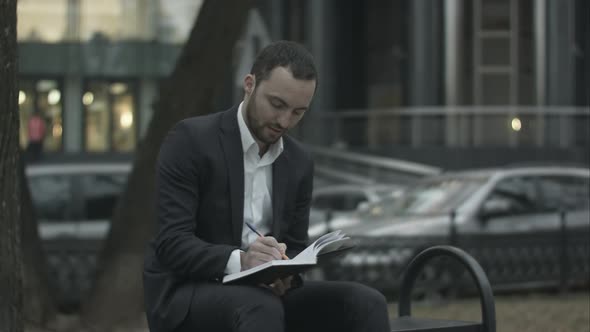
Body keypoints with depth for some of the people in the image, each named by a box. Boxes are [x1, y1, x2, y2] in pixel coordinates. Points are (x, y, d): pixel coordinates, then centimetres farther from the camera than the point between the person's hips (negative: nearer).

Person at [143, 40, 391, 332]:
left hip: (265, 294, 6)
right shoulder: (190, 140, -10)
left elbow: (295, 249, 11)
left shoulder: (299, 163, 9)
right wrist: (238, 261, -35)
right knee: (261, 307, -38)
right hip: (185, 295, -6)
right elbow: (172, 242, -17)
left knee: (365, 304, -17)